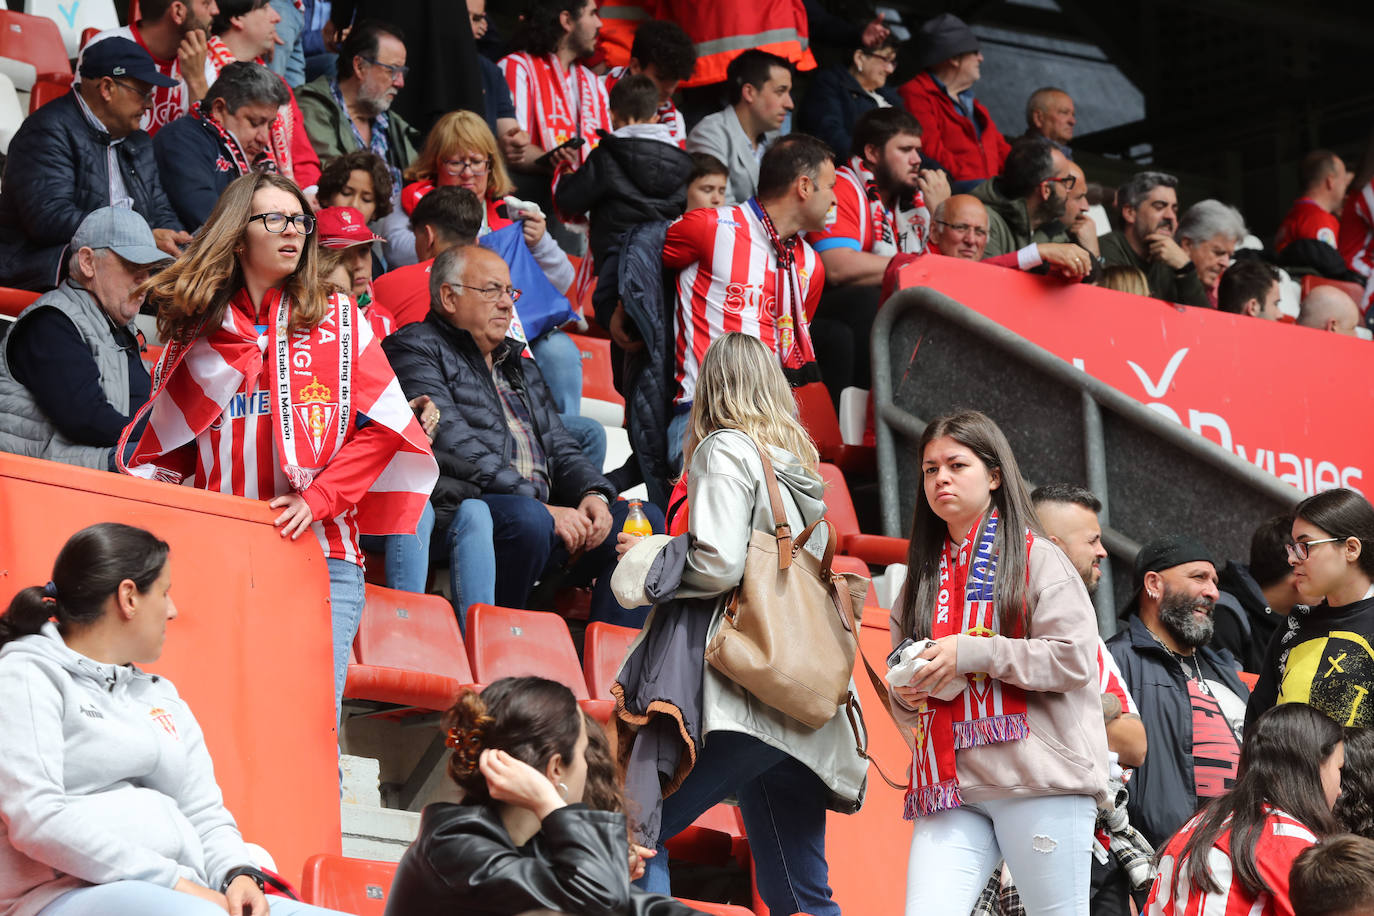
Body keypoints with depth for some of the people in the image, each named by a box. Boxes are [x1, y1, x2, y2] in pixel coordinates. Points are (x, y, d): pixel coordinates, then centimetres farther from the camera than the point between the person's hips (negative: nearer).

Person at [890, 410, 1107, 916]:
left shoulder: (1036, 558, 3)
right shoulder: (923, 576, 20)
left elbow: (1073, 659, -9)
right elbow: (905, 684, 27)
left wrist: (972, 653, -13)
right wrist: (905, 694, 3)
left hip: (1039, 778, -5)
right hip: (950, 787, 5)